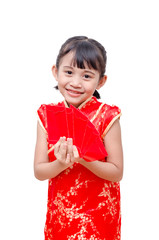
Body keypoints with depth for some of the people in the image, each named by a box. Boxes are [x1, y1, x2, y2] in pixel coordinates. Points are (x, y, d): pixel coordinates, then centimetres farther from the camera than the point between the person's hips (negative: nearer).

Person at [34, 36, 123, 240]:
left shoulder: (106, 116, -13)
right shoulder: (47, 115, -5)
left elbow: (117, 172, -12)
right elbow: (39, 171, -5)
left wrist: (85, 160, -28)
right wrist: (60, 164, -25)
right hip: (59, 212, 3)